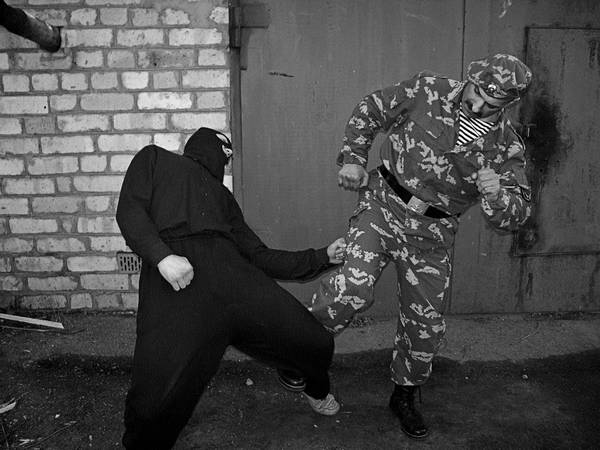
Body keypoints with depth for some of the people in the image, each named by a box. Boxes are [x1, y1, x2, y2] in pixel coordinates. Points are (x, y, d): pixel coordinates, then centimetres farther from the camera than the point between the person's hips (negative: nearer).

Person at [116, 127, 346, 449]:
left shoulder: (223, 196, 35)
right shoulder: (156, 159, 25)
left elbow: (261, 256, 28)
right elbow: (129, 210, 7)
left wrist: (323, 256, 27)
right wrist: (161, 255, -12)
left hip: (233, 273, 5)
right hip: (178, 284, -4)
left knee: (317, 344, -1)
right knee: (154, 404, -21)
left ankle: (317, 389, 35)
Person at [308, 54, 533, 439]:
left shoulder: (507, 147, -6)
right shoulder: (426, 91, -9)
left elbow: (515, 215, -5)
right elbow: (370, 111, 5)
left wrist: (497, 195, -27)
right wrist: (353, 159, -4)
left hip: (432, 237, 3)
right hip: (382, 209, -2)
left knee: (426, 327, 10)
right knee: (351, 290, -26)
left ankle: (404, 396, 37)